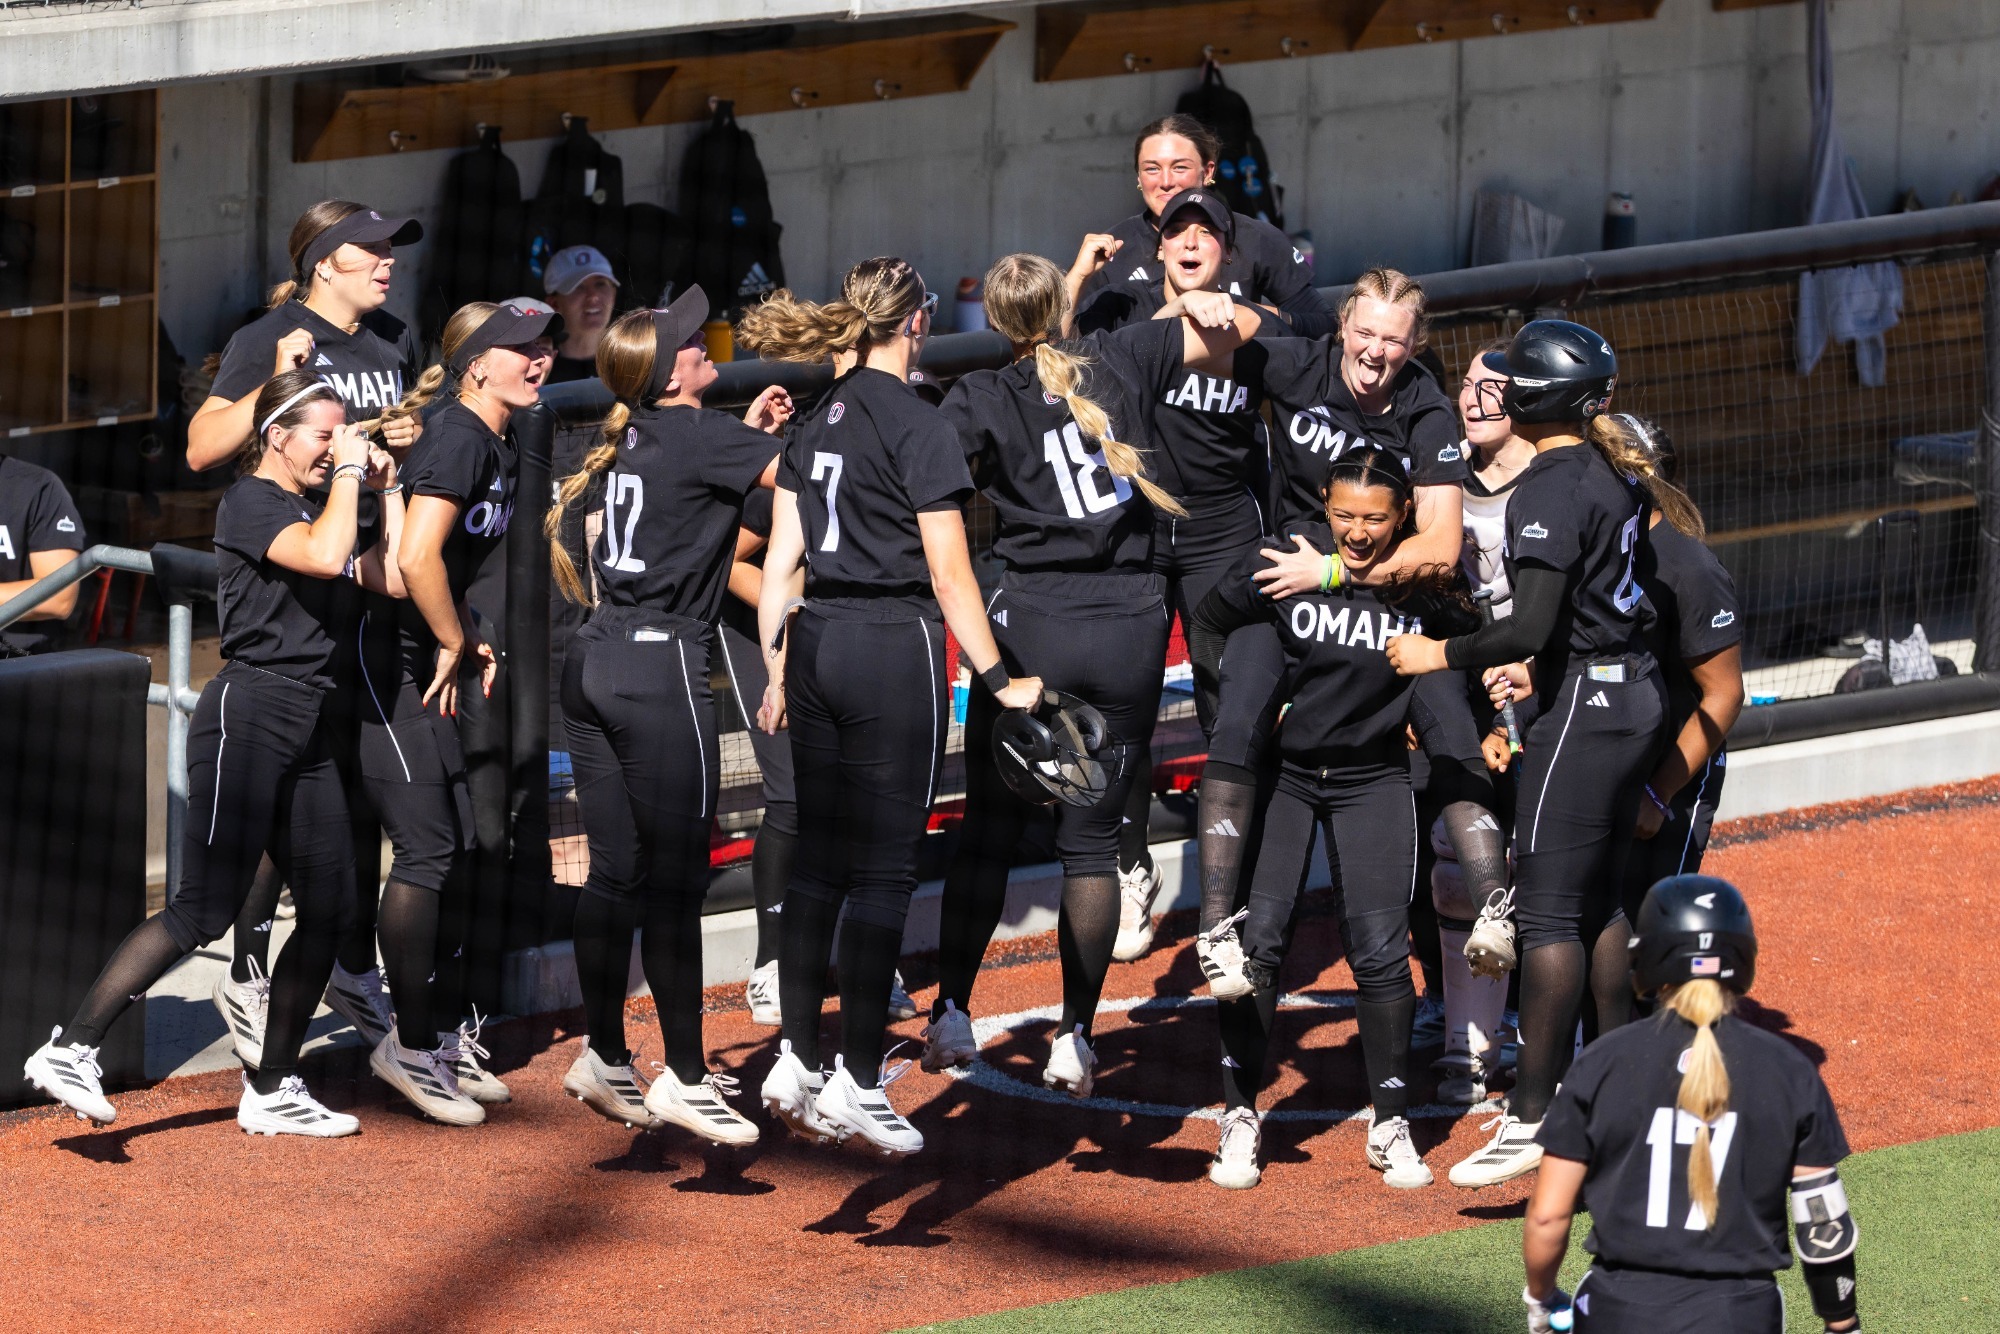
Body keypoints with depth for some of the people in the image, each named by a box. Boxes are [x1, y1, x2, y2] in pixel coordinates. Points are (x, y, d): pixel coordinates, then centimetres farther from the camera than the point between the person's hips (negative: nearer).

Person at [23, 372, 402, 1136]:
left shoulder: (317, 508, 20)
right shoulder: (251, 502, -5)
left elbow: (391, 577, 13)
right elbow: (324, 555, -21)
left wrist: (387, 489, 12)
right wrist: (348, 472, -9)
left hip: (309, 727, 9)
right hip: (250, 709, -9)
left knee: (330, 905, 3)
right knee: (208, 907, -14)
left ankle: (271, 1090, 9)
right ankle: (72, 1049, -14)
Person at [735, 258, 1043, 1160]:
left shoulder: (816, 424, 10)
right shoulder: (918, 426, -9)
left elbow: (780, 559, 11)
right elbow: (949, 575, -10)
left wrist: (777, 671, 17)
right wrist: (997, 679, -6)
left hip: (817, 643, 7)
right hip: (894, 646, -7)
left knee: (820, 856, 12)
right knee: (884, 867, -3)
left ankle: (796, 1061, 11)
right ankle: (857, 1081, -4)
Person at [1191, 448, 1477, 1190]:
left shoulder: (1428, 584, -12)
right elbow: (1208, 626, 3)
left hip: (1373, 778, 0)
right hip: (1281, 771, 0)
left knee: (1380, 949, -5)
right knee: (1257, 935, -9)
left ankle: (1391, 1127, 7)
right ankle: (1239, 1120, 3)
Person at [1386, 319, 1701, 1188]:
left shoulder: (1549, 489, -18)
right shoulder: (1614, 474, 9)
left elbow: (1530, 626, -24)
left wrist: (1442, 656, -11)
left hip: (1582, 709, -9)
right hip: (1632, 693, 9)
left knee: (1548, 909, -8)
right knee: (1599, 899, 17)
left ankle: (1532, 1116, -9)